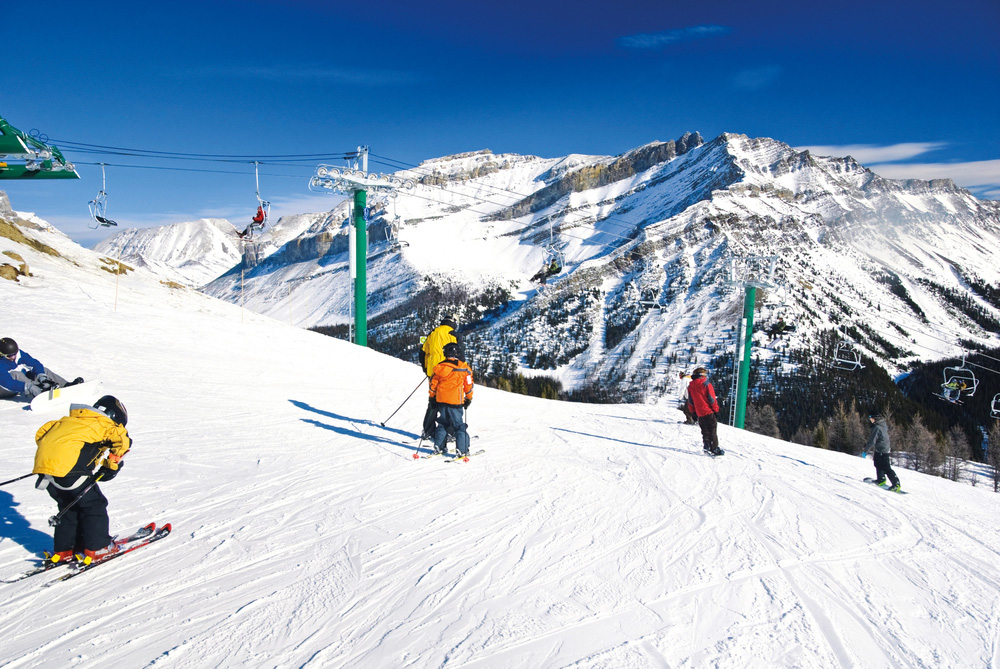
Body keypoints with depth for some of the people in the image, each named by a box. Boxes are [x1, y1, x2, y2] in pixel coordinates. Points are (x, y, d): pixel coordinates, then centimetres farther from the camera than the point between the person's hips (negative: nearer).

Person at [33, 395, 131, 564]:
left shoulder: (67, 421, 28)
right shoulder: (103, 424, 6)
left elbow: (41, 433, 29)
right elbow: (122, 439, -12)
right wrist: (113, 462, 1)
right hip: (69, 468, -8)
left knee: (69, 506, 23)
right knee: (94, 504, 8)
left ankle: (63, 550, 25)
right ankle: (96, 548, 10)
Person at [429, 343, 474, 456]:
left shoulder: (440, 367, 1)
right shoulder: (464, 368, -4)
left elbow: (433, 383, 6)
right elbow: (469, 386, 1)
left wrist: (432, 397, 18)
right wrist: (469, 398, 14)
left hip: (441, 400, 3)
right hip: (456, 401, -3)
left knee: (442, 424, 17)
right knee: (460, 425, 3)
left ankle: (438, 447, 15)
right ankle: (462, 450, -1)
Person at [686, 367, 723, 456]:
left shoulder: (690, 387, 2)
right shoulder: (706, 385, -13)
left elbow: (690, 401, 8)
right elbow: (712, 399, -11)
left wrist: (693, 412, 18)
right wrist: (716, 409, -1)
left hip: (699, 414, 5)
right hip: (709, 412, -5)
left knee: (705, 432, 16)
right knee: (712, 431, 2)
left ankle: (707, 447, 16)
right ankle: (715, 449, 3)